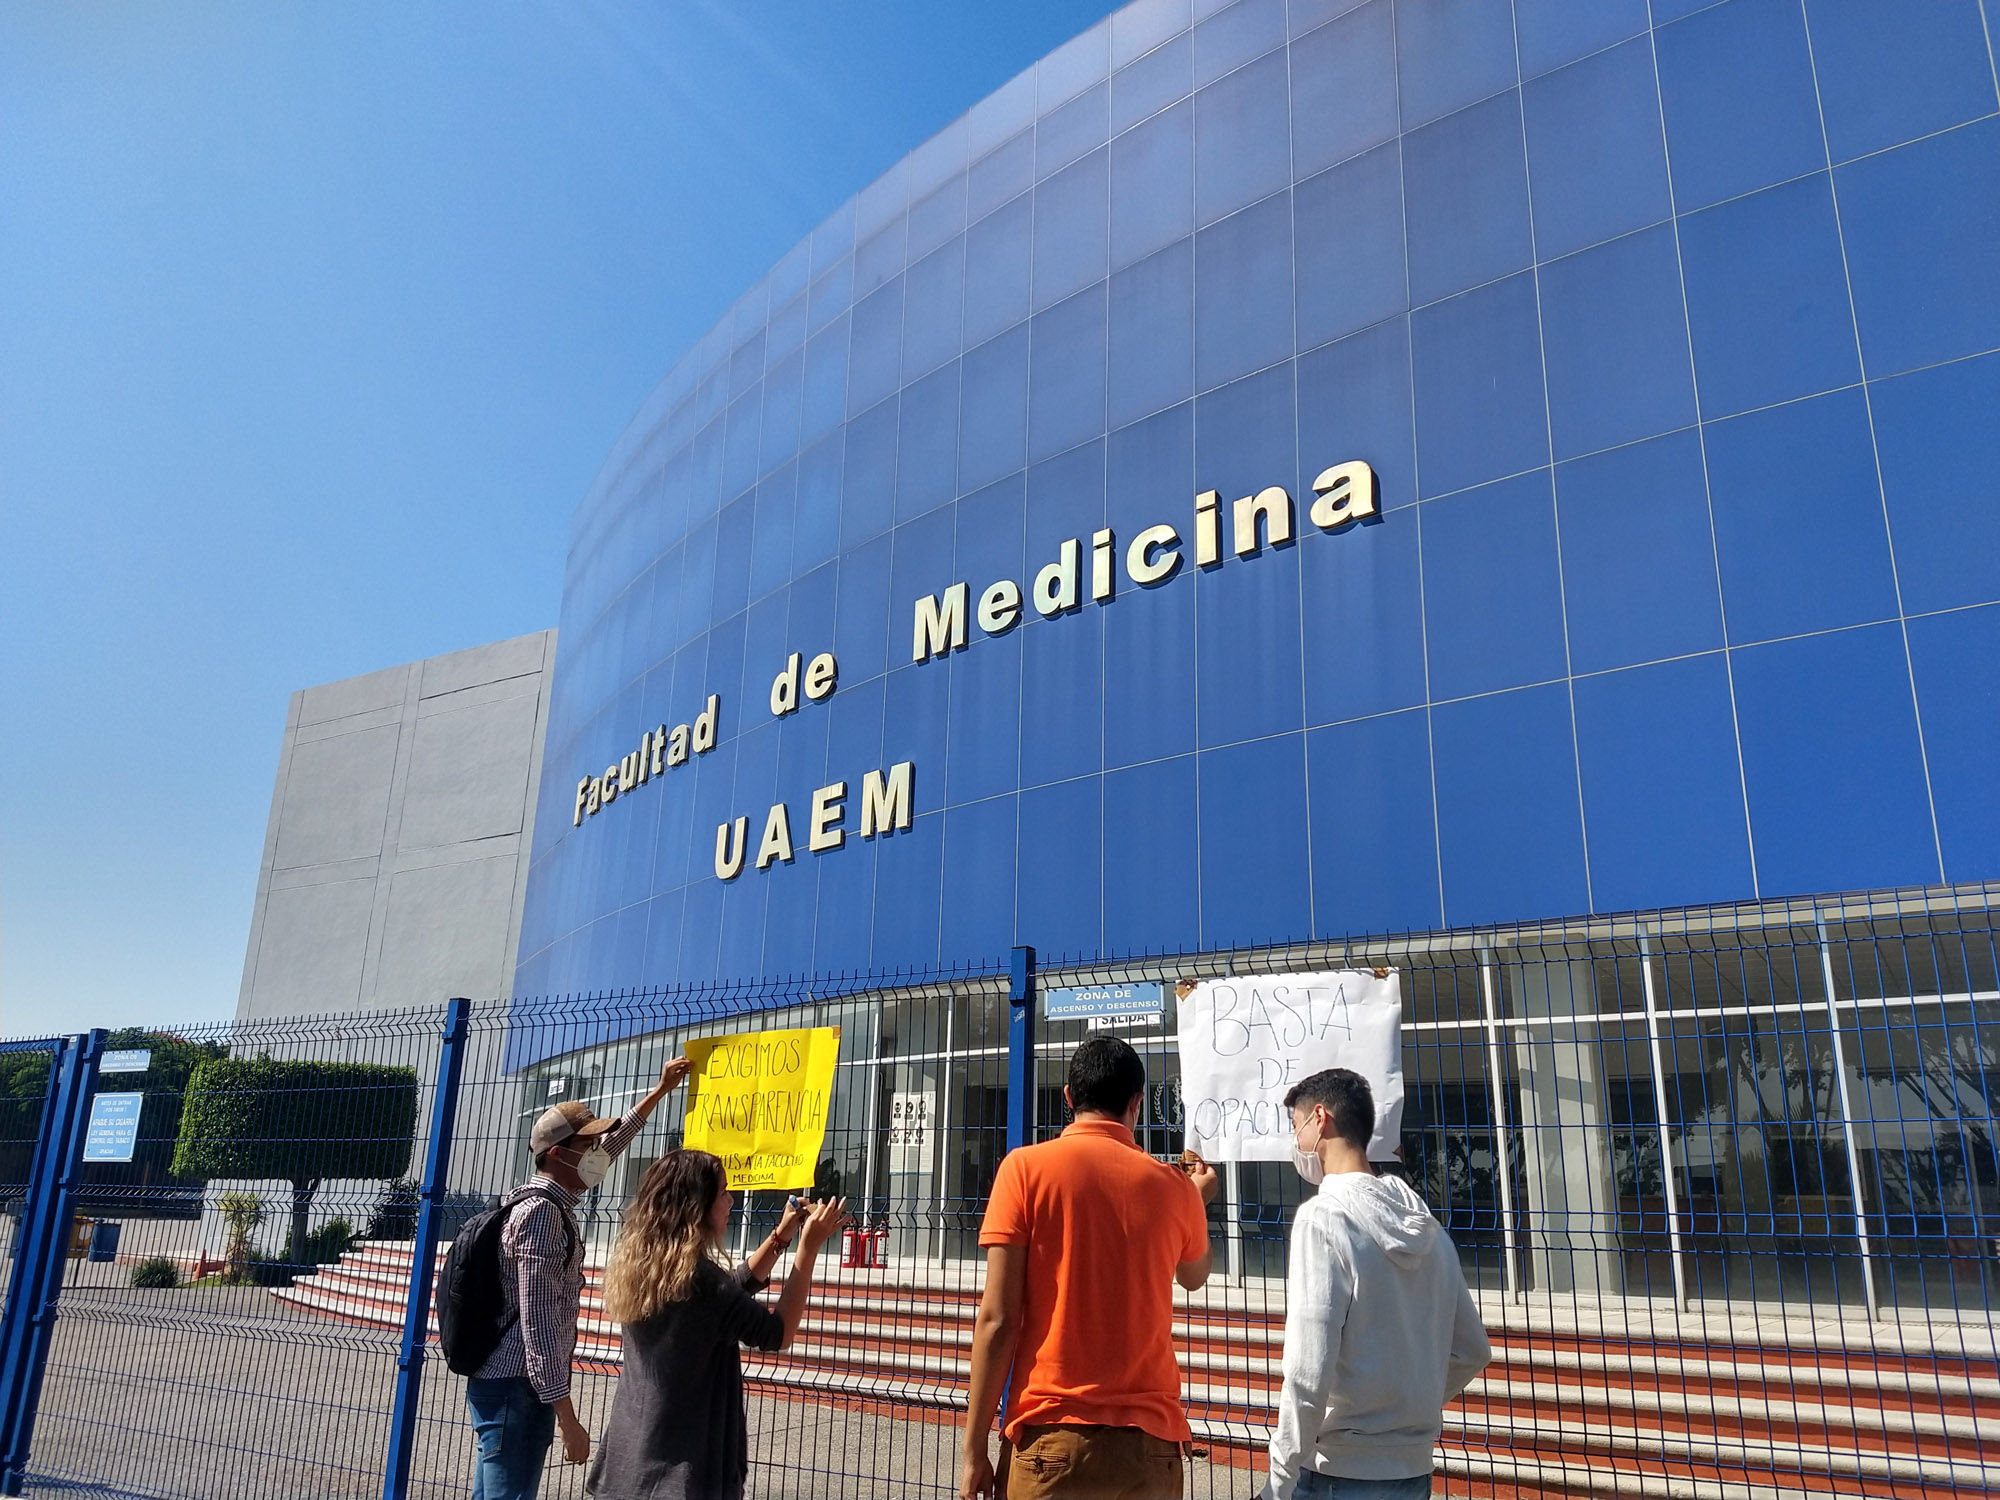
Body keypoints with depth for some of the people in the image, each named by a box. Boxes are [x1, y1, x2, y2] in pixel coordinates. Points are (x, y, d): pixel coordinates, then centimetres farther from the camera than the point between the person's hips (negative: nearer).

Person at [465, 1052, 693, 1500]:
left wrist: (659, 1091, 34)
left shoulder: (551, 1200, 11)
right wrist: (566, 1418, -22)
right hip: (517, 1388, -10)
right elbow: (538, 1324, -22)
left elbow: (607, 1150, 28)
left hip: (506, 1384, 10)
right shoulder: (541, 1213, -17)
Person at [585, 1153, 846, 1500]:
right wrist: (809, 1248, -11)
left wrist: (782, 1235, 14)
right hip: (679, 1469, -8)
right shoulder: (696, 1275, -23)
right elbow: (777, 1334, -14)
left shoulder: (640, 1263, 3)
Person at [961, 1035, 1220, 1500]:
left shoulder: (1027, 1167, -5)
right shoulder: (1174, 1186, 4)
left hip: (1052, 1437, -3)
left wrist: (974, 1449, -2)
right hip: (1149, 1443, 3)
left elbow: (998, 1321, -9)